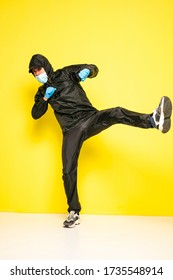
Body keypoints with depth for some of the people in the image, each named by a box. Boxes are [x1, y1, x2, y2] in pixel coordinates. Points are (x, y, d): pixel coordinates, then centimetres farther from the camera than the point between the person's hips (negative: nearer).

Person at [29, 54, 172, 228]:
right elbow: (35, 114, 10)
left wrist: (86, 71, -15)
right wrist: (45, 98, -6)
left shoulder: (65, 73, 11)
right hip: (71, 131, 2)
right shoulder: (42, 91, 19)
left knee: (116, 114, -31)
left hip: (90, 118, -1)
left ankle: (154, 120, -53)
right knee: (68, 171, -5)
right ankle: (74, 213, 7)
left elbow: (93, 69, 9)